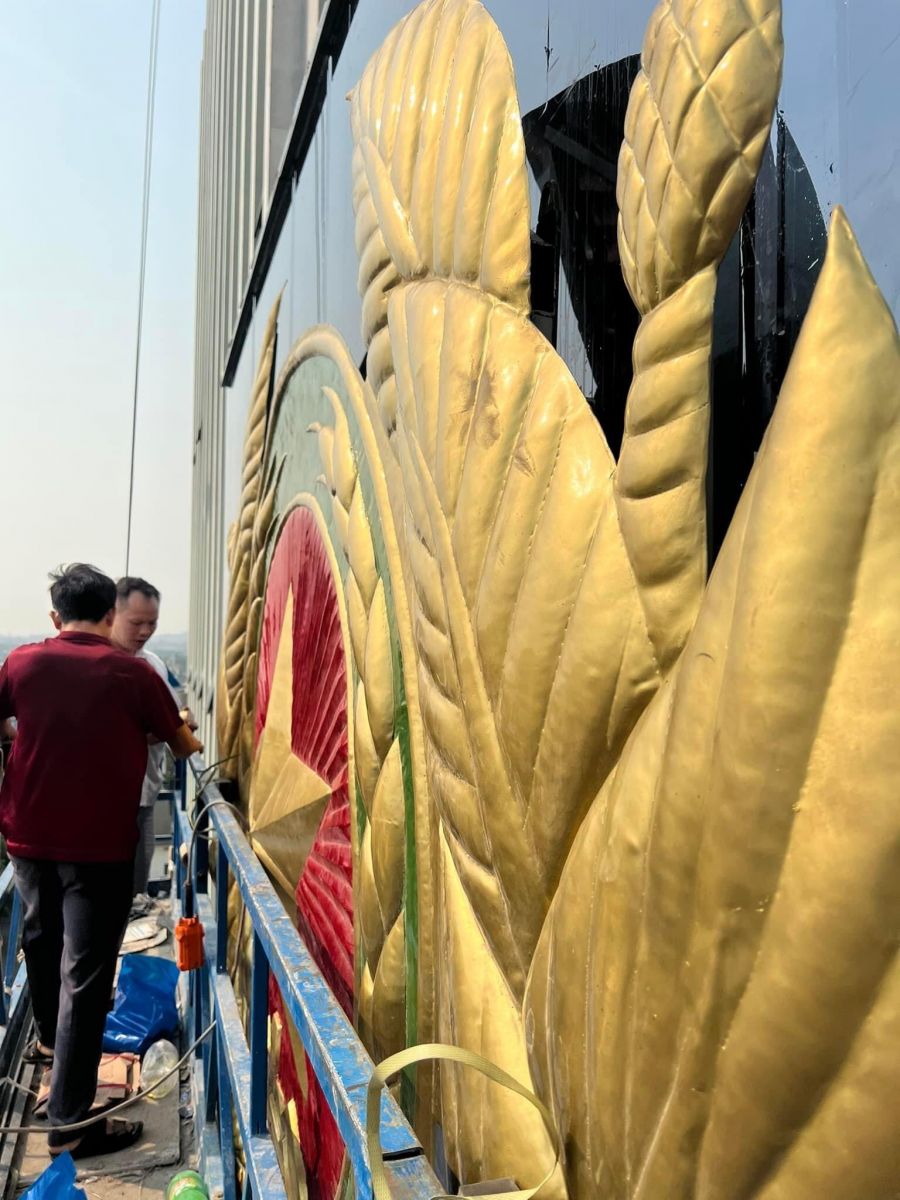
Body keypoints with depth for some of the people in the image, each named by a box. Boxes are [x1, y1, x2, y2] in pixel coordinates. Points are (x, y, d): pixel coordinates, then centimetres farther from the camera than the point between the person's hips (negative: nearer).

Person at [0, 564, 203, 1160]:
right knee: (85, 974, 1)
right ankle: (71, 1122, 6)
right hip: (99, 845, -4)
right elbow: (182, 745, 3)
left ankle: (49, 1038, 50)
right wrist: (195, 741, 26)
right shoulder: (132, 673, -10)